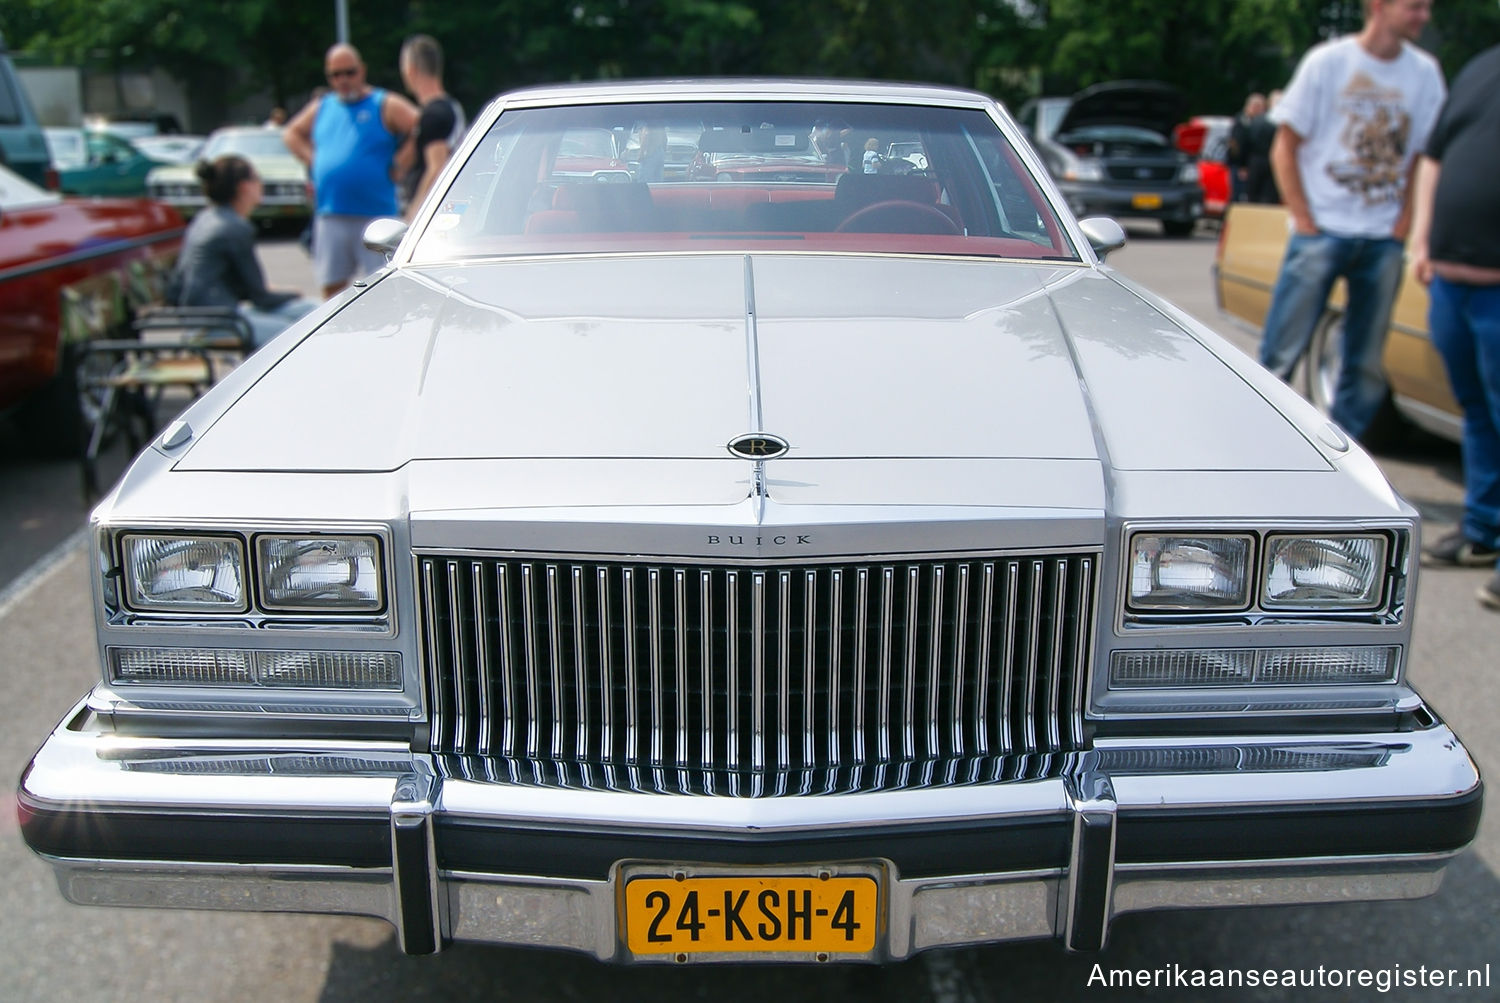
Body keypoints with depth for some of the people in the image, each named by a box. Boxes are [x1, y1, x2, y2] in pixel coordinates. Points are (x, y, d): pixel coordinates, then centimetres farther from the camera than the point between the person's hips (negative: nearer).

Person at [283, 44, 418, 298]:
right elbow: (291, 133, 30)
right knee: (332, 287, 6)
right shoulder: (321, 107, 17)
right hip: (329, 217, 5)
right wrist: (313, 160, 14)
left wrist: (398, 166, -10)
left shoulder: (385, 106, 0)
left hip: (375, 216, -5)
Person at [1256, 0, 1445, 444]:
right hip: (1322, 231, -3)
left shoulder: (1425, 72, 5)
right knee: (1283, 351, -4)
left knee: (1366, 363, 5)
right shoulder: (1327, 62, -4)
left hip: (1382, 240, 4)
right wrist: (1304, 221, -8)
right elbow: (1285, 148, -2)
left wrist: (1404, 223, 0)